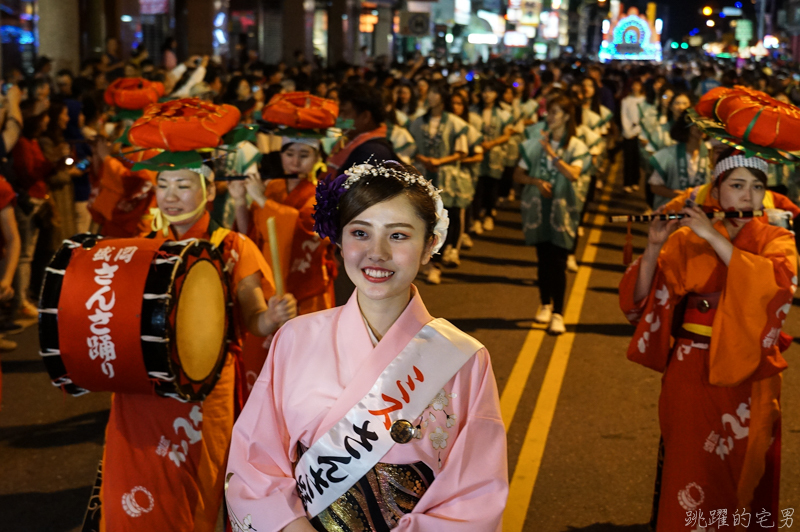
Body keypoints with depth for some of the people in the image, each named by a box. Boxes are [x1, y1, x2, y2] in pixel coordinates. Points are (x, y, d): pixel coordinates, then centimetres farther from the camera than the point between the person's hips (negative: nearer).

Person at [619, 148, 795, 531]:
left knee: (743, 477, 11)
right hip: (691, 374, 0)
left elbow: (773, 283, -23)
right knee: (689, 477, 4)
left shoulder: (777, 241, 0)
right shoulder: (687, 240, 1)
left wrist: (713, 236, -24)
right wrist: (654, 246, -20)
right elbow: (639, 299, -5)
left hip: (748, 378, 0)